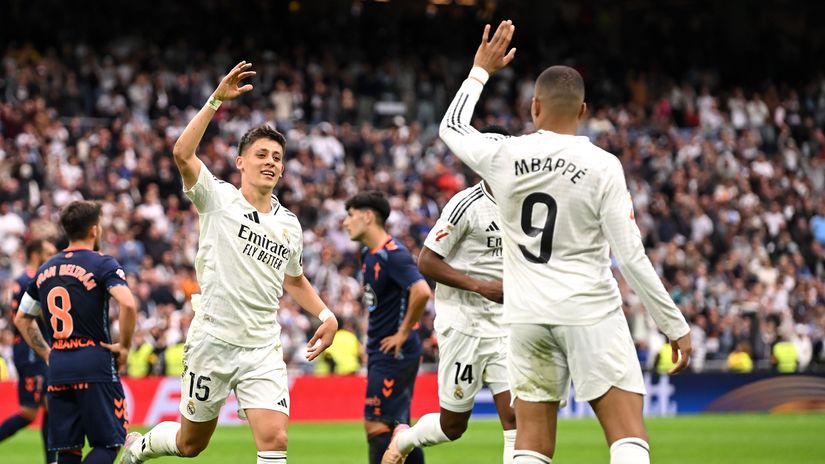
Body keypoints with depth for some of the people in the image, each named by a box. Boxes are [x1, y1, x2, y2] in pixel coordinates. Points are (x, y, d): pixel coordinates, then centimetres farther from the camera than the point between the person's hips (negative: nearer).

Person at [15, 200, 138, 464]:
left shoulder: (46, 269, 15)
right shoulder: (102, 264, -5)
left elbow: (22, 319, 23)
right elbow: (128, 305, -20)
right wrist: (124, 347, -7)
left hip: (58, 367, 6)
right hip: (95, 364, -6)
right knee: (108, 443, -1)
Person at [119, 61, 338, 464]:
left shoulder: (289, 226, 11)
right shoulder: (218, 199, -3)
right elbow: (182, 154, -21)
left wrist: (325, 315, 14)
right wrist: (217, 100, -27)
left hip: (263, 350, 3)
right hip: (212, 340, -3)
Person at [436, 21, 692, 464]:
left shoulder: (503, 156, -1)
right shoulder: (603, 166, -8)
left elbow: (451, 127, 22)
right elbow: (632, 258, -9)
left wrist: (482, 69, 33)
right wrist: (675, 325, -2)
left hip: (528, 316, 3)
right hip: (591, 312, -3)